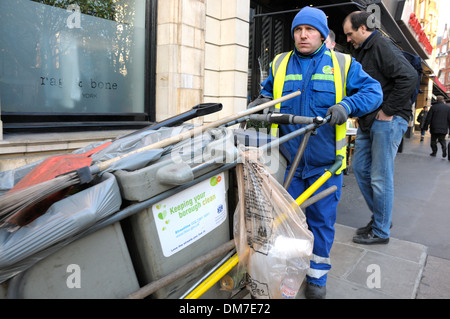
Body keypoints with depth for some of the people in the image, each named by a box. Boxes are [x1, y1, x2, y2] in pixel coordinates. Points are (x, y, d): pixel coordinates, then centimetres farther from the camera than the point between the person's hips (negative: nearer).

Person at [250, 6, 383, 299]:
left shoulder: (344, 64, 4)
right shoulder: (280, 64, 11)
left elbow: (373, 91, 1)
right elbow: (268, 92, 23)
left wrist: (347, 105, -19)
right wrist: (260, 103, 0)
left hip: (325, 161, -2)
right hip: (288, 159, 2)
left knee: (321, 219, 8)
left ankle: (317, 275, 29)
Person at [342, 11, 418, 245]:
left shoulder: (382, 46, -12)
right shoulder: (361, 51, 17)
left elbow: (409, 77, -23)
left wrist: (388, 111, -19)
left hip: (388, 121, -10)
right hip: (368, 121, 10)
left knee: (381, 177, -3)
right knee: (360, 168, 12)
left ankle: (381, 232, 12)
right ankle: (379, 217, 28)